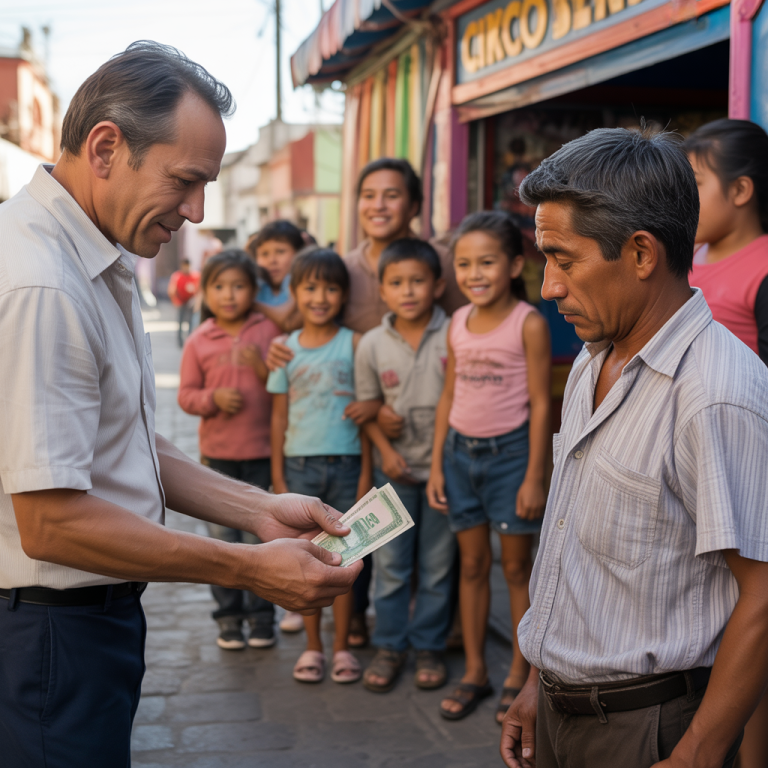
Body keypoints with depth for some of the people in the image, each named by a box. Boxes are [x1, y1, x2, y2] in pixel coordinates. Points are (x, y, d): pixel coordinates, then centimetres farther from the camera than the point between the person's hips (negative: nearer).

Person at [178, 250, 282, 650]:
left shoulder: (269, 331, -2)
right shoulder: (198, 342, 1)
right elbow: (186, 394, 3)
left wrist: (263, 368, -17)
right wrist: (213, 398, -16)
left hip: (261, 451, -1)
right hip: (217, 452, 1)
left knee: (258, 535, 6)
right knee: (222, 536, 7)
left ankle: (261, 613, 19)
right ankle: (229, 613, 20)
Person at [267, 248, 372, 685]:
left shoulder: (354, 345, -1)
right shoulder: (285, 349, 5)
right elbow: (279, 415, 7)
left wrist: (366, 473, -4)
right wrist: (277, 476, 4)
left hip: (346, 464, -1)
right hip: (300, 465, 2)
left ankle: (342, 647, 18)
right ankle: (313, 647, 21)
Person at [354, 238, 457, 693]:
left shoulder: (454, 336, -10)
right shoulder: (372, 345, -4)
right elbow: (367, 405, 4)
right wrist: (385, 450, -9)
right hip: (395, 468, 2)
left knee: (437, 566, 9)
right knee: (390, 565, 8)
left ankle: (429, 647, 23)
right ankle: (389, 647, 22)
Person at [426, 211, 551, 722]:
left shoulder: (528, 323, -10)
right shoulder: (458, 324, 5)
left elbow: (540, 404, -10)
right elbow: (449, 397, 10)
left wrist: (535, 477, -12)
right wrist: (436, 465, 8)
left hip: (509, 451, -5)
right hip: (460, 450, 5)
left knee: (517, 566, 7)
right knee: (472, 565, 12)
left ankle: (520, 674, 20)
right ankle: (475, 672, 24)